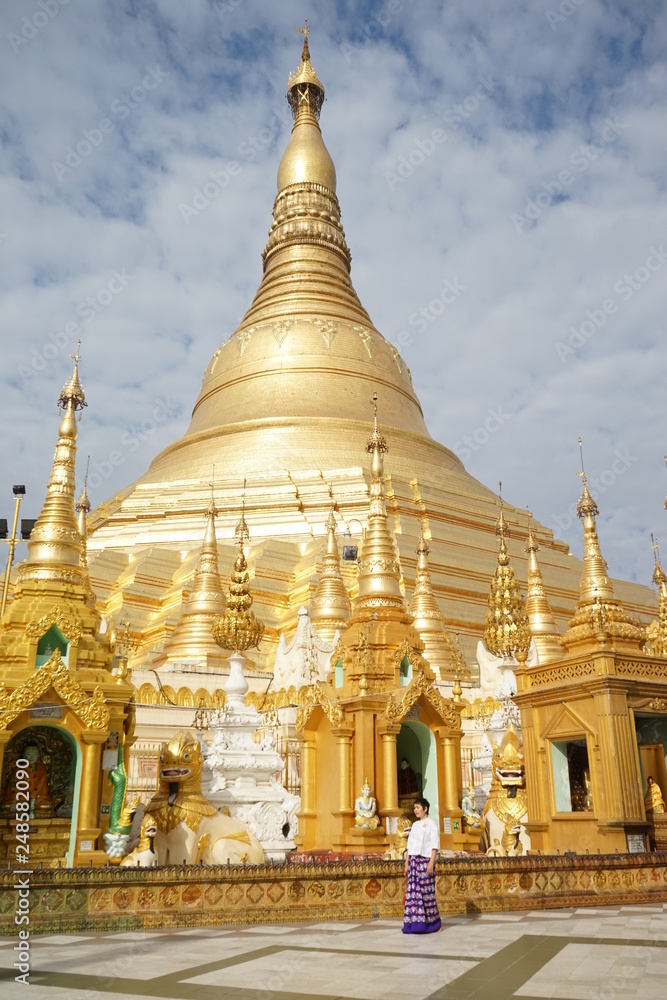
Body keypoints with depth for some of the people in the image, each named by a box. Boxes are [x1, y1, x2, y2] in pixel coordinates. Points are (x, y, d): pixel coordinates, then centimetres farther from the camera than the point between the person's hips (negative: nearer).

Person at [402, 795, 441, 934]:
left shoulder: (431, 825, -2)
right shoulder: (415, 825, 17)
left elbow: (435, 846, -8)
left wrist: (431, 862, -16)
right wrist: (407, 863, 14)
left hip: (425, 861, -6)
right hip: (413, 861, 6)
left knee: (426, 892, -4)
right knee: (413, 891, 2)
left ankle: (432, 924, 7)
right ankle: (414, 923, 7)